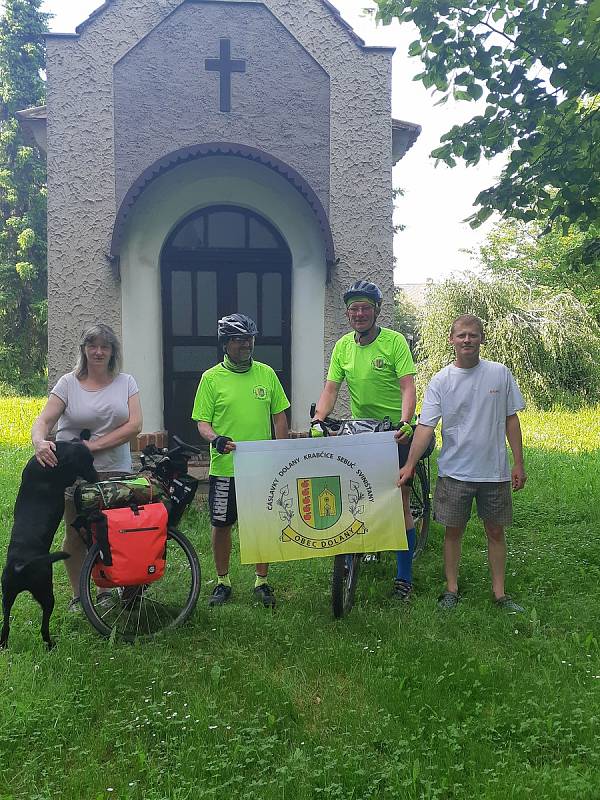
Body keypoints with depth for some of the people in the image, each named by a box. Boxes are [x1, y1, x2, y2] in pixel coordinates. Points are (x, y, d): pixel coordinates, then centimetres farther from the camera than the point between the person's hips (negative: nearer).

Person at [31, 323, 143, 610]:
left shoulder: (126, 382, 3)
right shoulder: (69, 383, 0)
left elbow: (134, 425, -7)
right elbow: (44, 420, -8)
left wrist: (93, 445, -15)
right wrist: (39, 441, -32)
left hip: (115, 471, 1)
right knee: (76, 536, 9)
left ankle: (107, 592, 25)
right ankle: (78, 596, 25)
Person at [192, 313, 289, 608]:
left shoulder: (266, 373, 5)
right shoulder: (211, 377, -2)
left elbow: (279, 417, 10)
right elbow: (202, 421, -2)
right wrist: (215, 438, -22)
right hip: (224, 467, -2)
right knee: (221, 525, 7)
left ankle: (261, 582, 24)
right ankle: (222, 582, 25)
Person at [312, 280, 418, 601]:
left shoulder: (395, 341, -11)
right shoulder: (343, 346, 2)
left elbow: (407, 387, -17)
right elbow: (331, 388, 0)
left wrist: (405, 423, -33)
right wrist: (318, 418, -17)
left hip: (396, 432, -4)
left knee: (400, 504, 1)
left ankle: (404, 577, 11)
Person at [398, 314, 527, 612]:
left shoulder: (500, 374, 0)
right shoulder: (440, 381, -4)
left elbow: (511, 420, 5)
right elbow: (425, 426, -9)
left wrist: (518, 464, 4)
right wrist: (409, 464, -19)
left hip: (494, 470, 1)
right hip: (454, 471, -1)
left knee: (495, 531, 11)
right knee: (453, 530, 8)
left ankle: (499, 592, 23)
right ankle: (452, 589, 22)